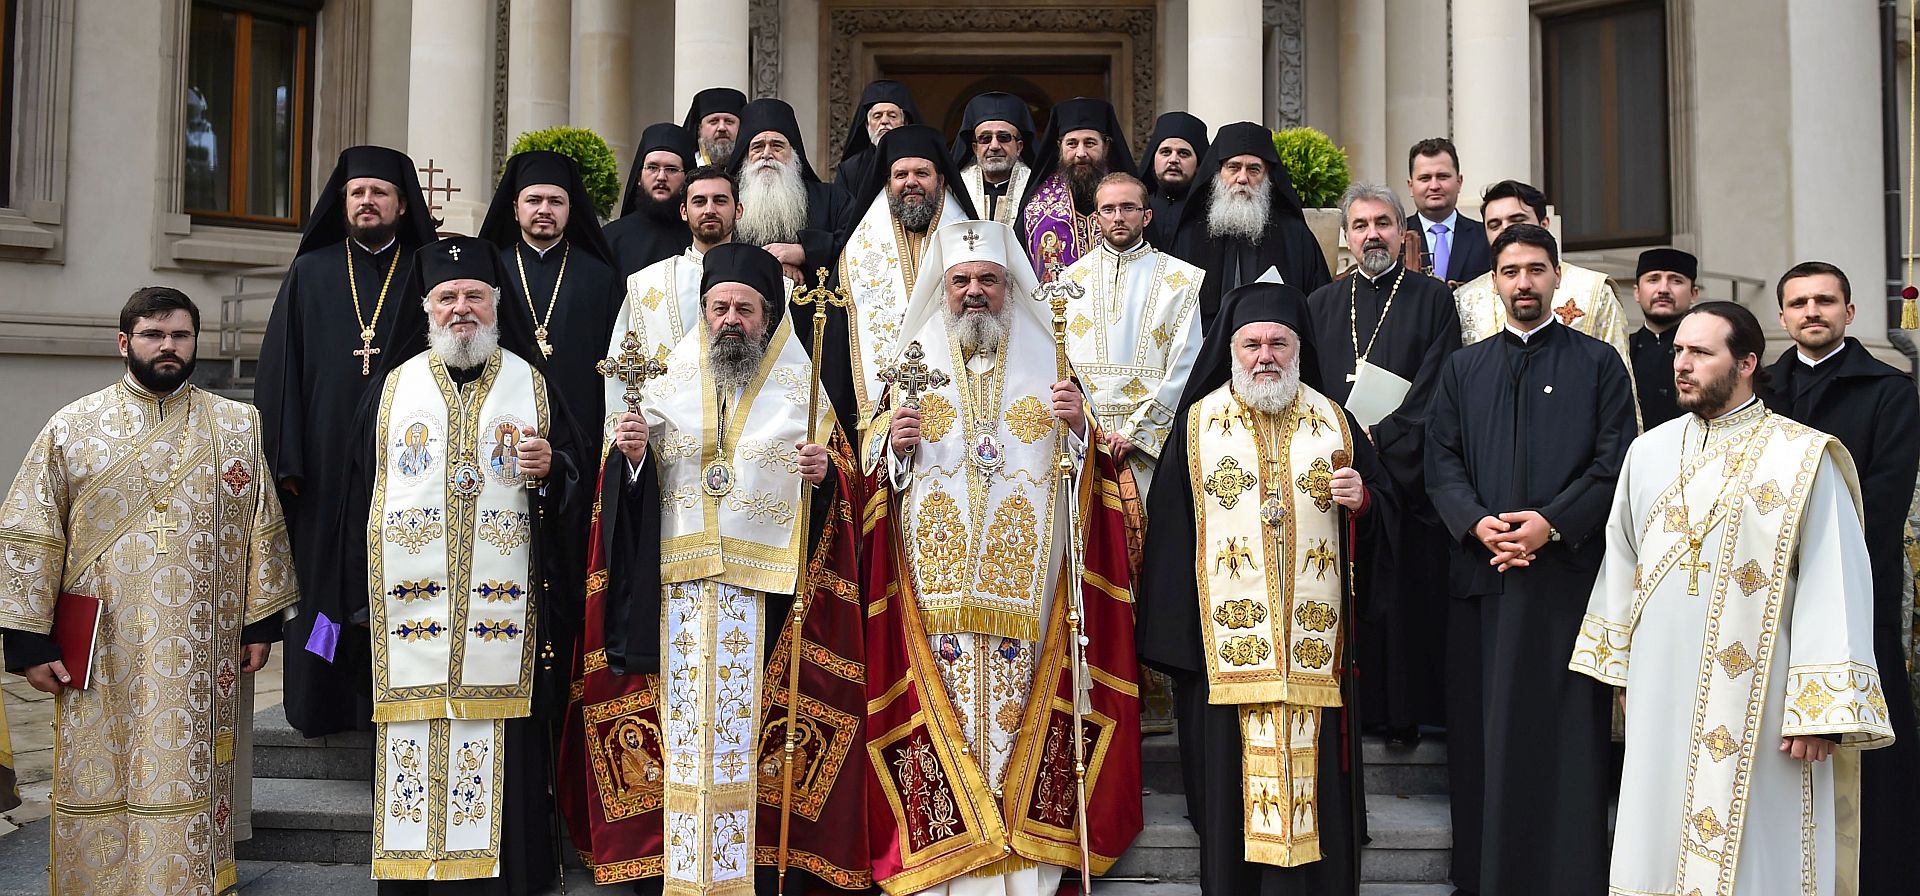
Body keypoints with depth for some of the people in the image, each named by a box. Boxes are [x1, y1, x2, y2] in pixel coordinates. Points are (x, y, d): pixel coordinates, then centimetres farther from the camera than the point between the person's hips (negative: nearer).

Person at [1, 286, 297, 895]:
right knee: (102, 798, 4)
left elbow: (262, 530, 7)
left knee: (192, 790, 5)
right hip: (101, 665, 0)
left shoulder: (238, 427, 6)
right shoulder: (71, 429, 3)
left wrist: (260, 622, 2)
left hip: (202, 661, 1)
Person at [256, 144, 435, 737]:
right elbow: (278, 369, 5)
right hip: (325, 460, 1)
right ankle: (322, 704, 11)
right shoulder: (310, 275, 9)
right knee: (325, 580, 3)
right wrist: (284, 459, -5)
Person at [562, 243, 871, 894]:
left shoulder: (800, 391, 8)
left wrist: (823, 473, -16)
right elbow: (632, 490, 10)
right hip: (678, 591, 2)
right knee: (681, 733, 0)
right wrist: (631, 453, -9)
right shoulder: (669, 387, 12)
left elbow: (841, 489, 4)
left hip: (768, 593, -1)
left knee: (756, 732, -4)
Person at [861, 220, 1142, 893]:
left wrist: (1080, 425, -10)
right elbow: (877, 466, 13)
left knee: (1019, 710, -5)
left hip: (1023, 590, 0)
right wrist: (894, 443, -8)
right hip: (935, 590, 1)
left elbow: (1084, 467, 9)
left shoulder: (1048, 361, 11)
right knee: (942, 711, -5)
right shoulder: (915, 362, 13)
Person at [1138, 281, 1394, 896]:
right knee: (1233, 792, 2)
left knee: (1313, 790, 2)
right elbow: (1170, 535, 2)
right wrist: (1174, 641, -3)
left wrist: (1362, 501, -9)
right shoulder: (1197, 423, 5)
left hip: (1315, 654, 1)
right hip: (1226, 650, -1)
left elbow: (1383, 521, 15)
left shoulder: (1335, 423, 10)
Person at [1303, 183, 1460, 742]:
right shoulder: (1321, 305, 15)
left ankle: (1405, 713, 3)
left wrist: (1379, 437, -12)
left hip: (1406, 473, -2)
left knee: (1406, 593, -3)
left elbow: (1435, 388, -4)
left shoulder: (1432, 299, 5)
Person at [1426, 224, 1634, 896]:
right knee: (1484, 732, 3)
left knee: (1564, 732, -3)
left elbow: (1615, 462, -1)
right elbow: (1441, 461, 9)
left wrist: (1551, 523, -13)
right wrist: (1477, 522, -9)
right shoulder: (1464, 368, 16)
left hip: (1567, 569, -2)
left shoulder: (1598, 363, 8)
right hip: (1481, 573, 3)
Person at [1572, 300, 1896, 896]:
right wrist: (1622, 670, 17)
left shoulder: (1805, 460, -7)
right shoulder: (1648, 453, 9)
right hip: (1661, 698, 5)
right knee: (1660, 847, 9)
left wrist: (1822, 712, -15)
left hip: (1759, 704, -4)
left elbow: (1836, 588, -10)